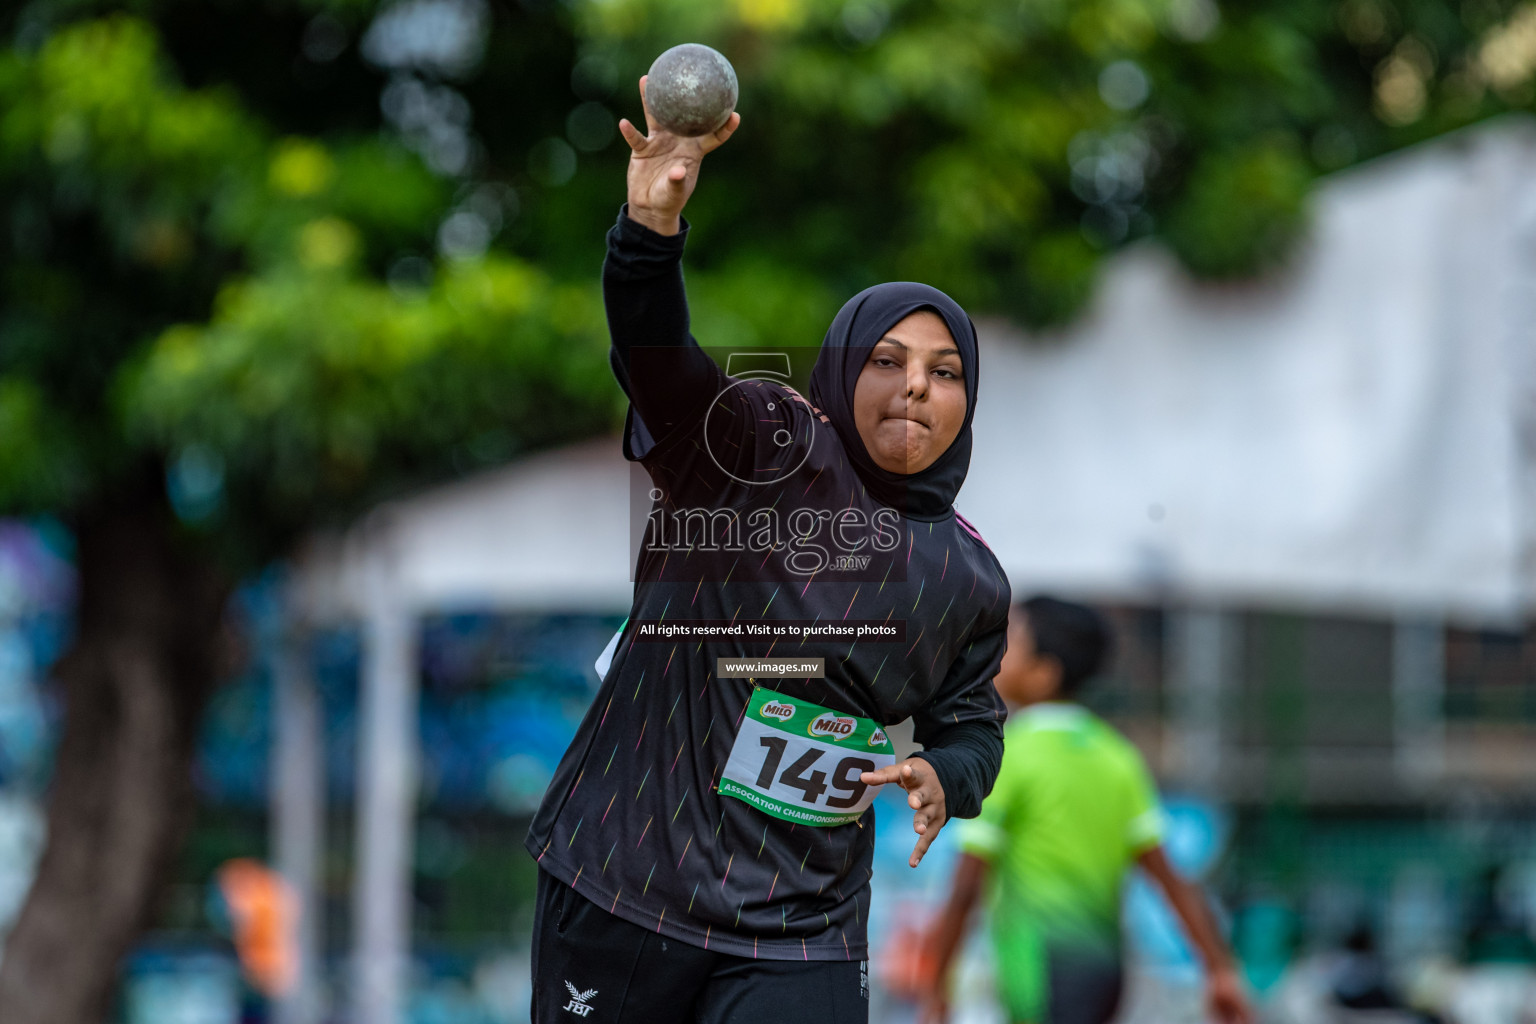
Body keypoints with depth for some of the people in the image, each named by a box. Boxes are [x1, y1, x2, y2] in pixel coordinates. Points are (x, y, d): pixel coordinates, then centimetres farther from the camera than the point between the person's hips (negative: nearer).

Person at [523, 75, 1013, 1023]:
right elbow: (655, 358, -27)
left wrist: (943, 777, -4)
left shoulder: (968, 578, 7)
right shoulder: (758, 445, -8)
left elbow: (971, 724, 21)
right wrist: (653, 228, -47)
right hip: (623, 887, -3)